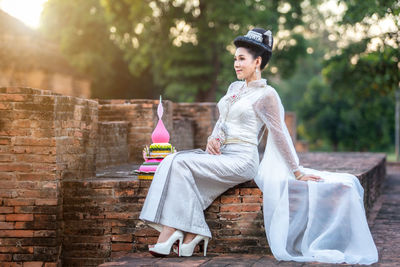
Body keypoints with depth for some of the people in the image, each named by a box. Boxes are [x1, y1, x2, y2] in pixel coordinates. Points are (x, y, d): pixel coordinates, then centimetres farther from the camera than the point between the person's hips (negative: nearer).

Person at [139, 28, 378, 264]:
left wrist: (297, 172, -3)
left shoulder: (266, 95, -5)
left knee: (181, 164, -24)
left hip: (242, 160, -8)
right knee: (174, 161, -18)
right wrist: (213, 138, 1)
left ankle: (170, 233, -20)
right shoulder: (235, 88, 18)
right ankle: (189, 235, -20)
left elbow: (280, 135, -5)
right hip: (220, 155, 8)